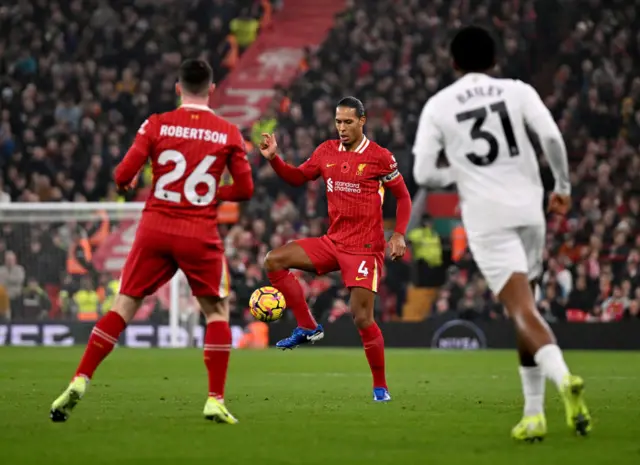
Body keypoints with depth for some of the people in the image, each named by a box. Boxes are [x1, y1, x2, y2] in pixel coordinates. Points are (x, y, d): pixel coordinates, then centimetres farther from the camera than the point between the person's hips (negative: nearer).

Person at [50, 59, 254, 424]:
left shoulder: (157, 124, 0)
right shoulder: (229, 133, 0)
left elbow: (123, 176, -4)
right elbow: (245, 189, 2)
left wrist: (128, 184, 19)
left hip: (155, 229, 1)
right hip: (201, 235, -1)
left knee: (124, 306, 8)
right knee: (218, 311, 13)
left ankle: (79, 383, 0)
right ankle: (216, 401, 4)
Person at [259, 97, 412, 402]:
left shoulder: (380, 157, -7)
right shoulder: (327, 151, 7)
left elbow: (403, 196, 0)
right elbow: (298, 177, 16)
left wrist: (399, 234, -11)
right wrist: (273, 158, -1)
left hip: (365, 248, -6)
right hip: (333, 242, 6)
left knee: (361, 316, -11)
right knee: (274, 261, -7)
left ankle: (380, 386, 3)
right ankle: (307, 327, -1)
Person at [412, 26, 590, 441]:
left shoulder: (437, 106, 3)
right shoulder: (517, 91, 5)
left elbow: (423, 175, 0)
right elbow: (552, 136, -9)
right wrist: (563, 186, 3)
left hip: (486, 219, -2)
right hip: (527, 209, 3)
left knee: (523, 312, -11)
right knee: (524, 314, 16)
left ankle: (564, 378, -38)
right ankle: (534, 414, 14)